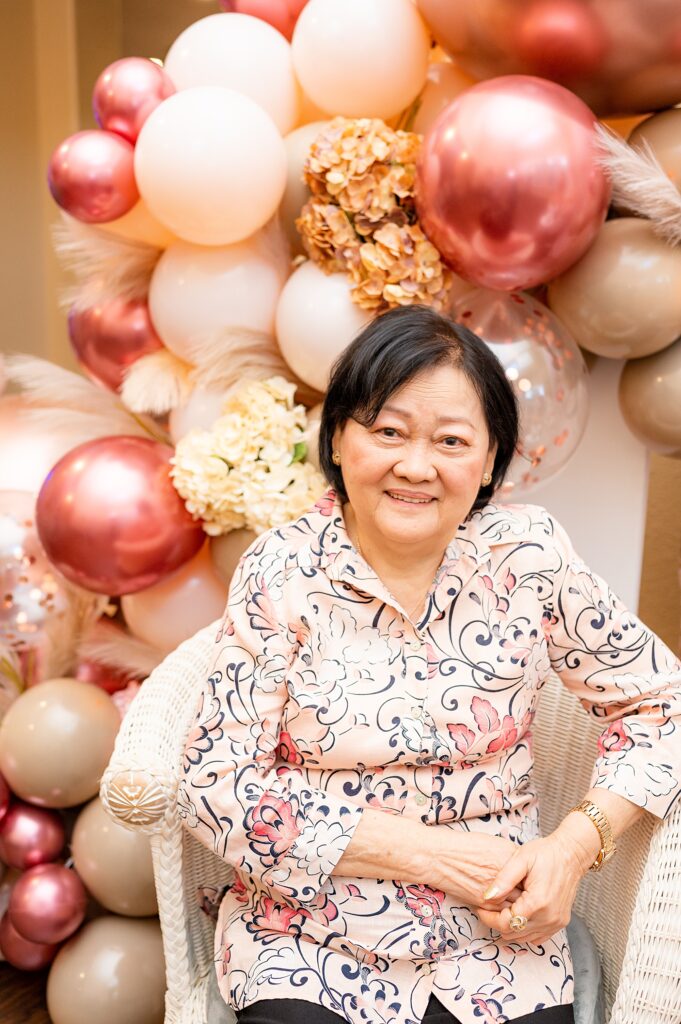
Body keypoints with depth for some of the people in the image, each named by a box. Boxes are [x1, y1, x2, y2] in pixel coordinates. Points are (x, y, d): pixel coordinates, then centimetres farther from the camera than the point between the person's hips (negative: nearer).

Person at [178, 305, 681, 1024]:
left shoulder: (528, 553, -7)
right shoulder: (282, 574, -11)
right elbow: (215, 789, -12)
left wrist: (573, 847, -14)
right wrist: (432, 852, -15)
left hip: (495, 940, 2)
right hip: (308, 944, -1)